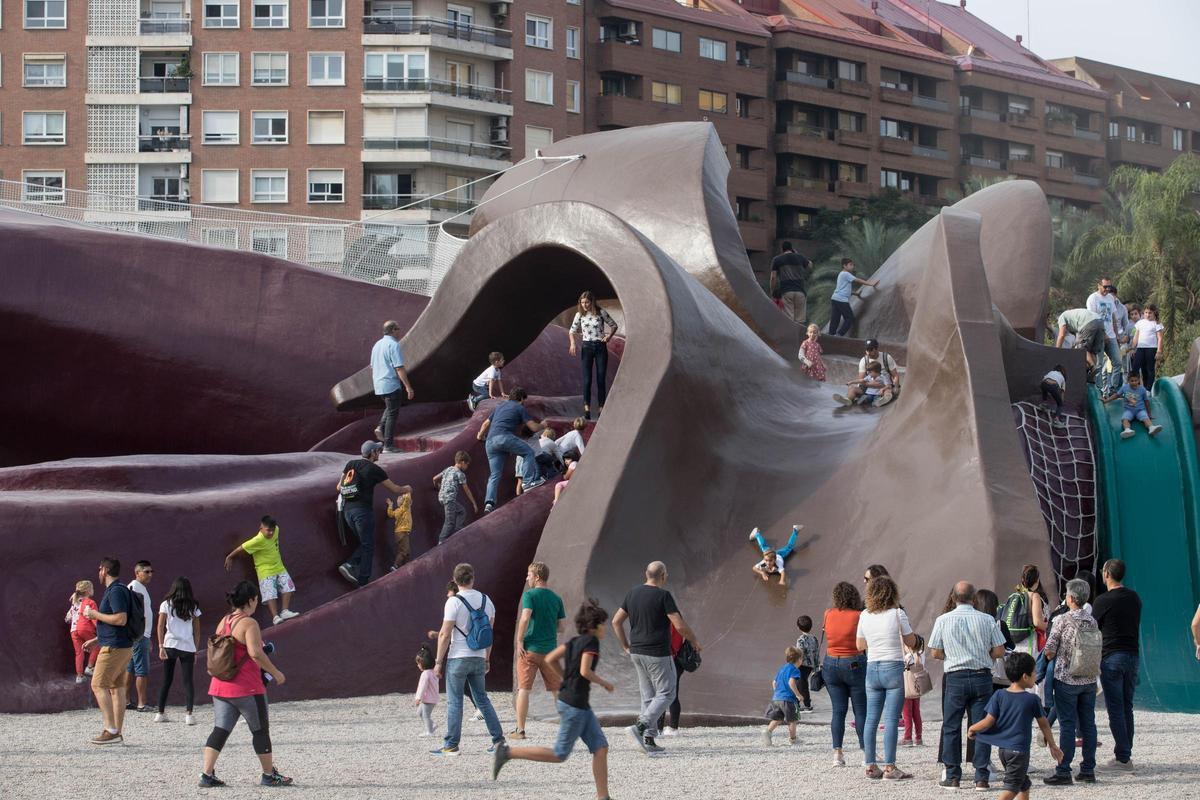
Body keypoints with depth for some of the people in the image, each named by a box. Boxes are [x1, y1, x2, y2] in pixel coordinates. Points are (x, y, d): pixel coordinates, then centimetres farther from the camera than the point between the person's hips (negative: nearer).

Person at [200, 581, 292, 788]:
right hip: (246, 688, -7)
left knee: (220, 730, 5)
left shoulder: (223, 622, 11)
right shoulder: (248, 624, -14)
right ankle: (269, 775, 15)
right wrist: (275, 672, -14)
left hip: (220, 686, 7)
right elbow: (255, 652, -24)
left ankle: (207, 774, -5)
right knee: (260, 730, 7)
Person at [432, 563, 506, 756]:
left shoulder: (454, 602, -12)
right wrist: (487, 659, 21)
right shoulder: (485, 600, 6)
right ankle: (498, 738, 12)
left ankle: (451, 745, -1)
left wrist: (439, 662, -7)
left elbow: (444, 635, -13)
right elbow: (490, 633, 12)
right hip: (479, 658, 5)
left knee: (454, 702, -1)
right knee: (482, 699, 15)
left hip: (458, 658, -5)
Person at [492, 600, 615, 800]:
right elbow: (585, 671, -23)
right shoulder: (591, 641, -13)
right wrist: (604, 683, -7)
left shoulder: (576, 641, 12)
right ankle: (508, 752, -1)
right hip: (574, 704, -10)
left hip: (581, 705, 10)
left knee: (601, 748, 5)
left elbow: (550, 659, 13)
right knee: (559, 755, -3)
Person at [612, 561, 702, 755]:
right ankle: (641, 725, -16)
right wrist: (694, 641, 0)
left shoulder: (633, 593, 7)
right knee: (666, 693, 2)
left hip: (636, 652, 7)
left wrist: (625, 645, 18)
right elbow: (680, 626, -17)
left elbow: (616, 621, 10)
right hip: (657, 654, -7)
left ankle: (649, 739, 10)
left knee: (648, 695, 13)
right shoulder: (663, 596, -14)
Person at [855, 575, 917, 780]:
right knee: (891, 719, -5)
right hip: (893, 669, -4)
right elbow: (911, 642, 0)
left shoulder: (864, 616, 4)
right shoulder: (897, 614, -8)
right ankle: (889, 767, -7)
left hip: (872, 669, 4)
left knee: (871, 719, 8)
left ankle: (870, 765, 10)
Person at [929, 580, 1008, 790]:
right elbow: (999, 651, -1)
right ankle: (981, 777, 1)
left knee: (951, 728, 8)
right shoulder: (987, 620, -2)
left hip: (955, 678, 0)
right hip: (982, 676, 1)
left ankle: (952, 776, 8)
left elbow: (935, 653, -1)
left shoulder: (943, 620, -2)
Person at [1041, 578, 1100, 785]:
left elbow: (1049, 651, -9)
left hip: (1067, 679, -5)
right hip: (1089, 680, 5)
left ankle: (1063, 772, -5)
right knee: (1088, 724, 9)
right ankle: (1088, 770, 12)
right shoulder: (1092, 621, 4)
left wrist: (1051, 660, 12)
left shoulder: (1063, 620, -12)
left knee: (1067, 725, -5)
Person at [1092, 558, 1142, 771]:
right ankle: (1126, 755, 13)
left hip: (1111, 657, -6)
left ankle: (1122, 756, -5)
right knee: (1127, 707, 12)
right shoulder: (1134, 598, 9)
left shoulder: (1103, 601, -11)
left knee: (1116, 709, -3)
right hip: (1132, 655, 6)